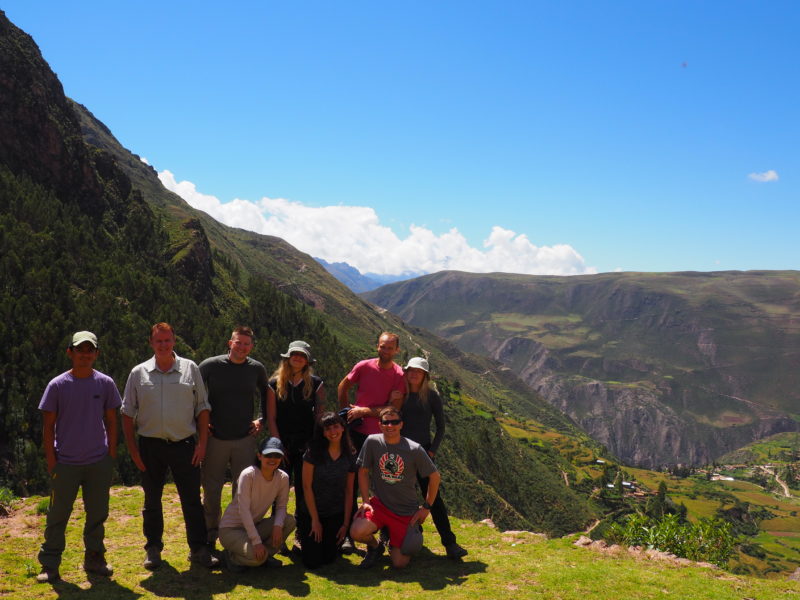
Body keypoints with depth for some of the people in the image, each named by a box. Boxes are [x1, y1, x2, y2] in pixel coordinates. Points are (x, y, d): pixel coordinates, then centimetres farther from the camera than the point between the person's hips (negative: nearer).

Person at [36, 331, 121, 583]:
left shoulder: (105, 384, 1)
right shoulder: (57, 385, -4)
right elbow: (48, 425, -1)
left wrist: (111, 455, 4)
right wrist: (51, 460, -4)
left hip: (98, 463, 2)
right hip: (65, 463, -2)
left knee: (97, 514, 11)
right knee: (57, 515, 4)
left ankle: (94, 558, 25)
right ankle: (49, 565, 14)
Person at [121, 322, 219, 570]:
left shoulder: (190, 369, 3)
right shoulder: (139, 373, 3)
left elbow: (203, 408, 4)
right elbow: (128, 414, 6)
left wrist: (202, 443, -2)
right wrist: (132, 449, -1)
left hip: (185, 444, -1)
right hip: (151, 446, 1)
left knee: (192, 500, 3)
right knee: (152, 501, 11)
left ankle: (199, 549, 13)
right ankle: (153, 549, 25)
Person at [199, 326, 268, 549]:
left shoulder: (257, 369, 2)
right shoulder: (210, 365, -5)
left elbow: (266, 396, 20)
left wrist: (261, 420, 9)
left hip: (245, 439, 1)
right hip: (215, 438, -1)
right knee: (211, 489, 7)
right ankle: (210, 536, 22)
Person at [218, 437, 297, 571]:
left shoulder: (282, 478, -7)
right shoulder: (248, 475, -23)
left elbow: (281, 506, -3)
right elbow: (244, 510, -26)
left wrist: (278, 525, -26)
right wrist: (256, 542, -31)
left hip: (254, 526, 6)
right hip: (230, 529, -6)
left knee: (289, 521, -17)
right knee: (257, 557, -30)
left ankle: (266, 554, 0)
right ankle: (233, 556, 2)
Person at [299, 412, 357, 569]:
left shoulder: (350, 457, -1)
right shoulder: (313, 453, -11)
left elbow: (349, 492, 2)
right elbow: (307, 487, -10)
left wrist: (346, 523, -2)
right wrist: (315, 520, -11)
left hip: (336, 515, 2)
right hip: (313, 512, -2)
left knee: (328, 558, -1)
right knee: (312, 562, -6)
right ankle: (304, 539, 26)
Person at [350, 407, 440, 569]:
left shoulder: (414, 449, -13)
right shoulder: (372, 442, -9)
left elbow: (434, 477, -2)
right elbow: (363, 472, 2)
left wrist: (426, 507, 0)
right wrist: (365, 501, -6)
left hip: (407, 512, -1)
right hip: (380, 504, 1)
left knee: (399, 563, -7)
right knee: (356, 532, -27)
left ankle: (394, 543, 30)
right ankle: (374, 546, 9)